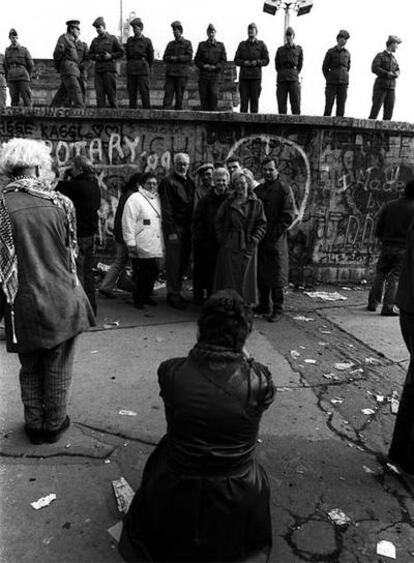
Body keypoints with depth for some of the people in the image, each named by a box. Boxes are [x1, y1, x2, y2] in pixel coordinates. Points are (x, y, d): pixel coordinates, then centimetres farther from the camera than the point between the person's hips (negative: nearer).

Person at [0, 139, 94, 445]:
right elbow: (71, 254, -1)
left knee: (30, 368, 20)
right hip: (61, 302, 0)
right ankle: (55, 424, 30)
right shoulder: (61, 203, -9)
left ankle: (35, 425, 32)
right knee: (58, 369, 15)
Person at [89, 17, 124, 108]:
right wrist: (96, 56, -1)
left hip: (109, 69, -4)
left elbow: (121, 52, 5)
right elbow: (90, 54, 20)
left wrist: (111, 56, -8)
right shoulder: (95, 41, 17)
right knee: (99, 92, -3)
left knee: (111, 92, -4)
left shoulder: (112, 38, 6)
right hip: (98, 69, 4)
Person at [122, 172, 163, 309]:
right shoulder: (135, 199, -5)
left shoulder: (157, 198, 18)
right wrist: (131, 243, -16)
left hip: (155, 246, 7)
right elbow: (128, 222, -11)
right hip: (141, 248, -7)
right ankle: (138, 299, 14)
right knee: (140, 275, -1)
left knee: (153, 272, 8)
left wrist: (162, 245, 20)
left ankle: (147, 296, 24)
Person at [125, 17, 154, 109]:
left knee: (144, 93, -8)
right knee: (131, 94, 1)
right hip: (131, 70, 3)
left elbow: (151, 57, 10)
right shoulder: (129, 40, 12)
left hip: (143, 71, -3)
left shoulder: (147, 41, 3)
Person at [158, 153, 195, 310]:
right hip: (174, 227, -6)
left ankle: (177, 291, 25)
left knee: (183, 261, 12)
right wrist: (171, 231, -16)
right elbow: (166, 209, -10)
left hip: (187, 227, 7)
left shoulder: (190, 182, 15)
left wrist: (191, 226, 8)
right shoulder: (168, 182, -6)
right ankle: (173, 295, 5)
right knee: (173, 262, -3)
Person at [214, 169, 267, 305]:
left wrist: (253, 240, -10)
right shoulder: (228, 203, 5)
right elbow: (218, 222, 9)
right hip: (229, 247, 1)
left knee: (246, 278, 5)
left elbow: (262, 224, 0)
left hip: (248, 248, 0)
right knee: (229, 278, 3)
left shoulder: (256, 204, 3)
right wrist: (222, 239, -1)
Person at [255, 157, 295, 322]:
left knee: (276, 275, -2)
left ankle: (277, 309, 5)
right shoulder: (258, 189, 14)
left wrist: (275, 232, -14)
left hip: (276, 240, -6)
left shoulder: (284, 189, -2)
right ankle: (264, 305, 23)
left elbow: (289, 215, -8)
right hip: (260, 238, 6)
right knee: (261, 274, 11)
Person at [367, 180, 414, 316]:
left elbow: (378, 231, 1)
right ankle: (388, 308, 1)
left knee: (380, 275, 16)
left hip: (386, 247, 3)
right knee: (395, 279, 4)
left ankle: (373, 303, 18)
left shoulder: (388, 206, 1)